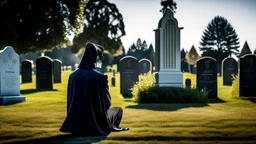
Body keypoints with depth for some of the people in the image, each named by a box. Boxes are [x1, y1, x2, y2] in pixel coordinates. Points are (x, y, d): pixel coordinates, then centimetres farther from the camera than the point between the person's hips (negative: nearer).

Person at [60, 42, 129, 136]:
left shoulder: (73, 75, -3)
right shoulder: (99, 77, -19)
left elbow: (70, 101, 6)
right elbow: (107, 102, -10)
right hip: (96, 123, -6)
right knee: (118, 109, 25)